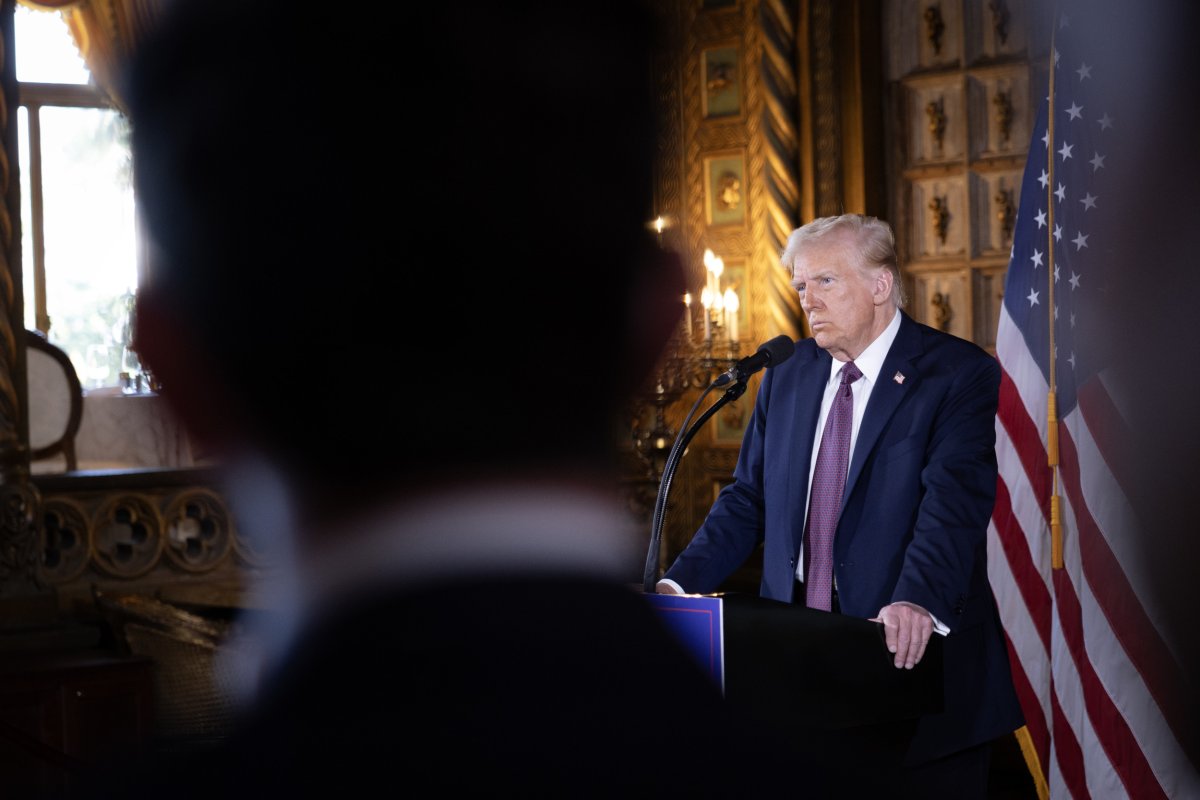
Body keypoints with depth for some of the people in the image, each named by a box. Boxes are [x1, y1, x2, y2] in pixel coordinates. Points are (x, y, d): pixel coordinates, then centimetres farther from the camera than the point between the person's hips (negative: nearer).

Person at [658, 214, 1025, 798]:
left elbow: (954, 502, -21)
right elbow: (748, 499, 15)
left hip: (912, 660, -4)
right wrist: (680, 585, 0)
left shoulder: (960, 375, -7)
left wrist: (917, 601, -37)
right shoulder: (785, 378, 12)